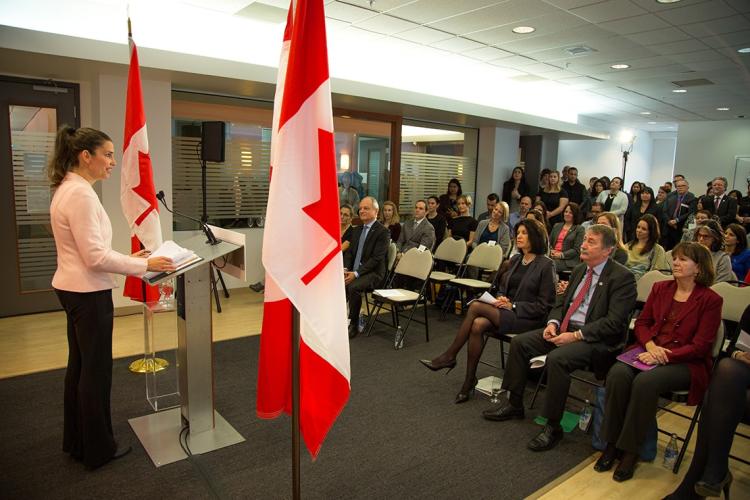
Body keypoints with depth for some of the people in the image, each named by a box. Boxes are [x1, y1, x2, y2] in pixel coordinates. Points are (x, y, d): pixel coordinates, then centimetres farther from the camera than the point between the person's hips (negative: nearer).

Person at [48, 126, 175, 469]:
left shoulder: (68, 189, 10)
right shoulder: (81, 194, -21)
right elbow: (95, 256, -23)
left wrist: (129, 258, 10)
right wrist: (145, 265, -18)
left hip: (73, 288, 10)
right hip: (88, 293, -10)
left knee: (79, 365, 20)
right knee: (96, 370, 4)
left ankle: (76, 441, 36)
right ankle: (98, 449, 21)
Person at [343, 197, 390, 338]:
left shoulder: (382, 231, -9)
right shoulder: (356, 230, 16)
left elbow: (376, 258, -16)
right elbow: (349, 252, 14)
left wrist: (356, 274, -22)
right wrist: (345, 269, -7)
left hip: (373, 273, -6)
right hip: (353, 271, 6)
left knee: (353, 287, -32)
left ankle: (353, 325, -15)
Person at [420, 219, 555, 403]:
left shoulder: (545, 265, -6)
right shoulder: (515, 260, 14)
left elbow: (544, 306, -8)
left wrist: (513, 305, -14)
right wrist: (501, 298, -2)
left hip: (528, 318, -6)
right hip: (506, 312, 6)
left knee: (476, 306, -26)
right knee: (478, 324, -28)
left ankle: (449, 356, -13)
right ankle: (469, 382, -19)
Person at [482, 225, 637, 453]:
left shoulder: (622, 277, -11)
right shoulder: (579, 270, 13)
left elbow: (614, 322, -19)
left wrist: (576, 336, -23)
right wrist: (553, 322, -3)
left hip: (596, 338, -8)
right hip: (566, 328, 8)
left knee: (557, 359, -33)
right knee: (519, 342, -4)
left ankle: (553, 427, -16)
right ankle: (514, 405, 9)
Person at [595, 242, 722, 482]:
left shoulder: (710, 300, 0)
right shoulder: (660, 288, 14)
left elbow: (700, 346, -6)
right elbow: (642, 323, 13)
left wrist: (665, 355, -18)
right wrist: (651, 346, -8)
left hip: (685, 362, -4)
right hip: (648, 350, 4)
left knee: (645, 381, -34)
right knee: (617, 373, -28)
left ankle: (630, 450, -18)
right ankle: (611, 443, -16)